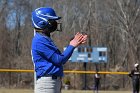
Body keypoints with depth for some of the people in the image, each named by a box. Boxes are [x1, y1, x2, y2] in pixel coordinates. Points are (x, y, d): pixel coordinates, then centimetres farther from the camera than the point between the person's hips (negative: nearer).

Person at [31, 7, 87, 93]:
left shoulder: (46, 39, 18)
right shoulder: (40, 40, -14)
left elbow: (61, 57, 16)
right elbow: (59, 60, -16)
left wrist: (74, 43, 10)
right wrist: (72, 46, -5)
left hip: (55, 82, 11)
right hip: (46, 82, -11)